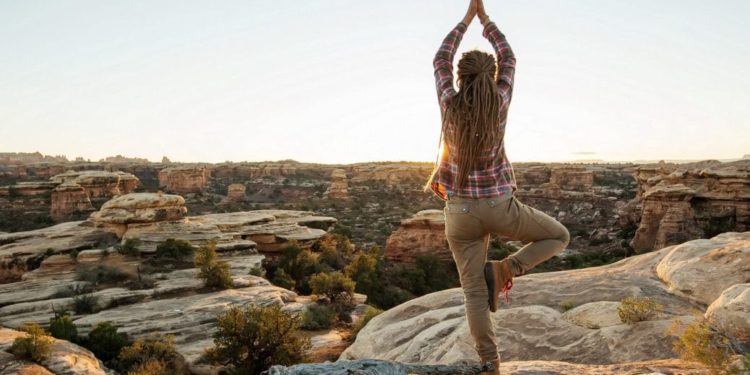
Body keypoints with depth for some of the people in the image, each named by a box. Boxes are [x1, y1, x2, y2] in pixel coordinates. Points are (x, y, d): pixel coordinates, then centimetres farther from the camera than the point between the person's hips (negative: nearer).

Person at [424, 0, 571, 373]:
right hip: (499, 205, -1)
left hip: (460, 211, 2)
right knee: (559, 236, 21)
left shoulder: (450, 102, -4)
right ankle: (503, 269, -1)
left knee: (474, 291, 6)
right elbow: (509, 59, 13)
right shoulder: (499, 102, -5)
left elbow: (441, 59, 13)